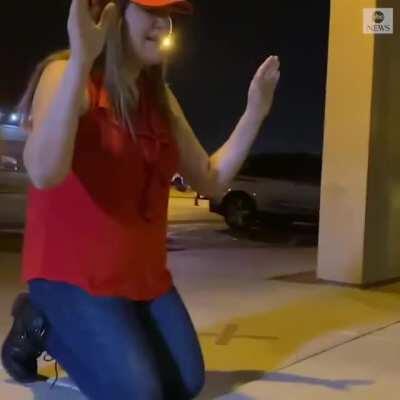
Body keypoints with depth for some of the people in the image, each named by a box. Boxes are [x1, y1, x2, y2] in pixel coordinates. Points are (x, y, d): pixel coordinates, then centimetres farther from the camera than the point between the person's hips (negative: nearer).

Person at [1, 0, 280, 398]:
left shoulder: (159, 97, 7)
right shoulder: (66, 74, -13)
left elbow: (211, 180, 7)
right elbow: (44, 173, -32)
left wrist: (255, 111, -1)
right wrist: (81, 61, -37)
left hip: (144, 272, 7)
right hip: (72, 270, -7)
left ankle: (67, 330, 21)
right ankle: (42, 325, 9)